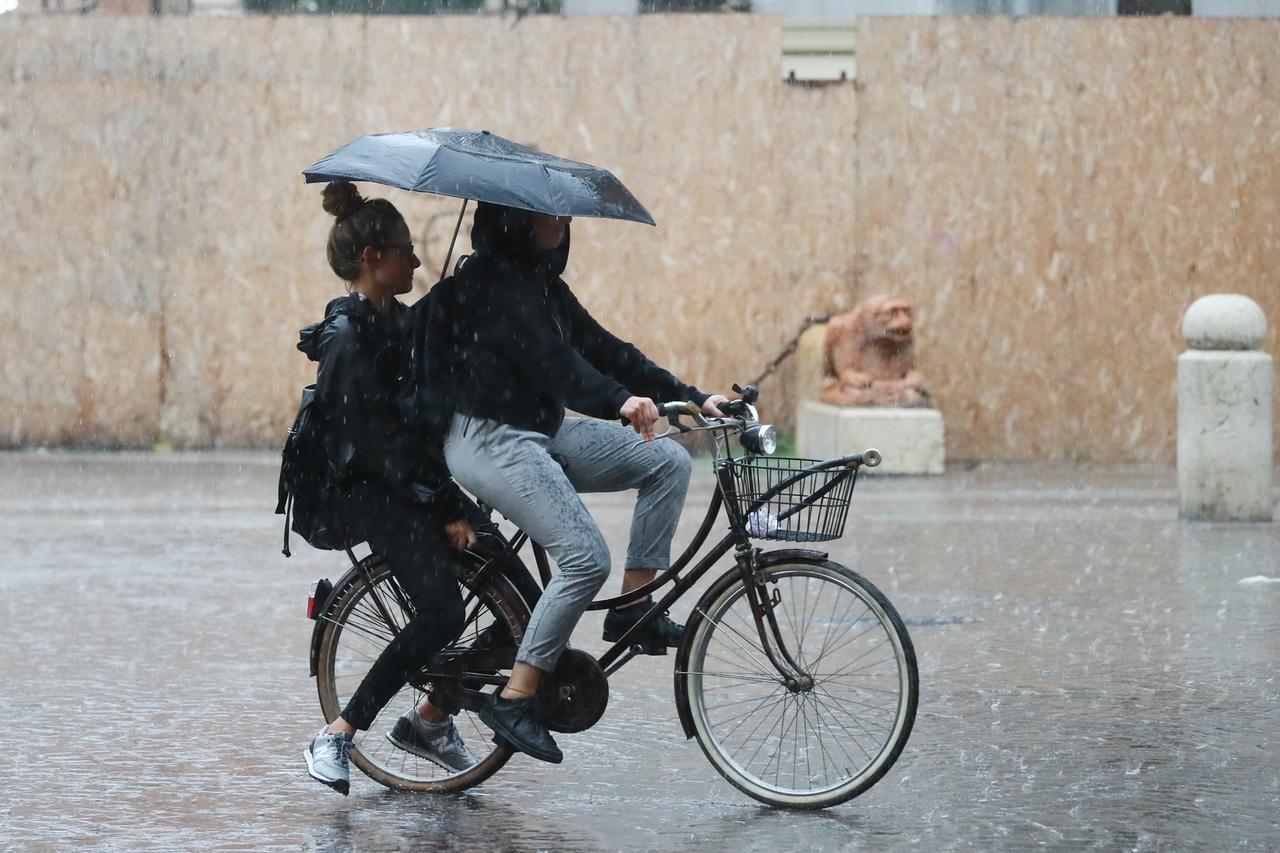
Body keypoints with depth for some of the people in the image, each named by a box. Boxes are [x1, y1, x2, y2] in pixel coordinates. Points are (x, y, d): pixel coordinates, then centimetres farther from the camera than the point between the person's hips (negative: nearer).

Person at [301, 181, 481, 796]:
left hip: (421, 485, 9)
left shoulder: (398, 322, 14)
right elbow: (382, 439, -19)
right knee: (441, 612, -22)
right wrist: (447, 508, -19)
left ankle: (430, 720, 13)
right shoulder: (348, 337, -15)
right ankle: (336, 737, -14)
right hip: (377, 496, -9)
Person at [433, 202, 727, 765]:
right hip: (489, 439, -9)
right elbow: (546, 358, -28)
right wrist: (619, 401, -43)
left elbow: (600, 348, 12)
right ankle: (514, 700, -13)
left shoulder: (541, 282, 15)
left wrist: (694, 398, 5)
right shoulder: (489, 279, -15)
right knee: (586, 558, -20)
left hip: (543, 431, 9)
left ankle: (633, 606, 4)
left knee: (667, 461, -1)